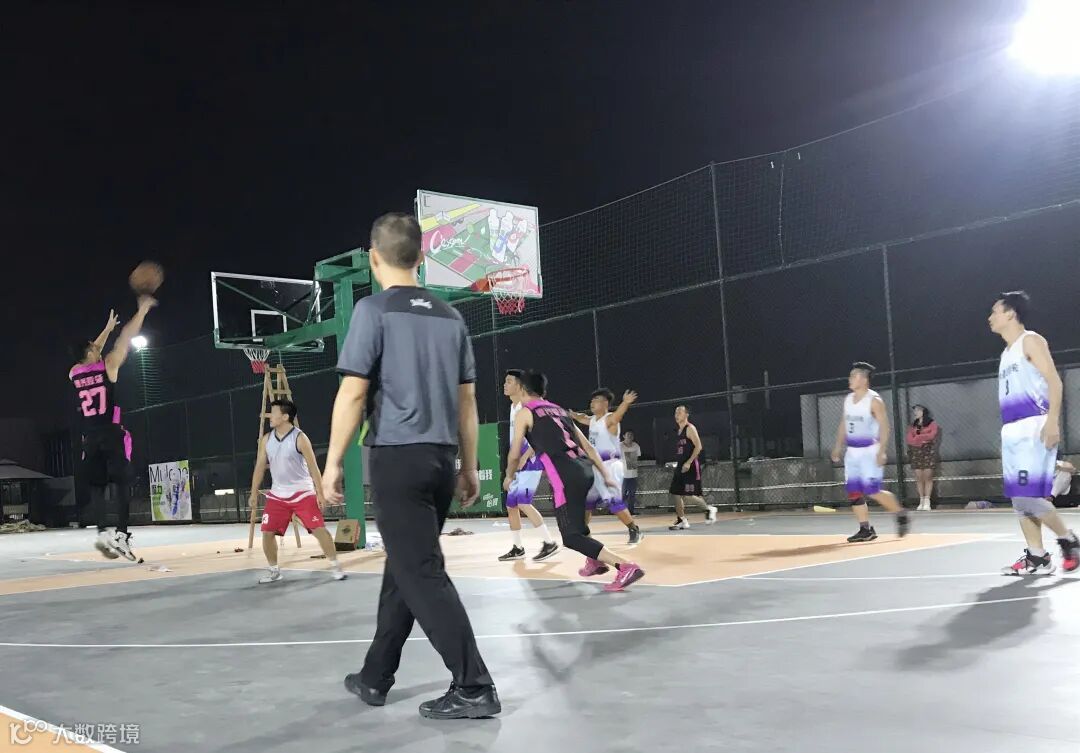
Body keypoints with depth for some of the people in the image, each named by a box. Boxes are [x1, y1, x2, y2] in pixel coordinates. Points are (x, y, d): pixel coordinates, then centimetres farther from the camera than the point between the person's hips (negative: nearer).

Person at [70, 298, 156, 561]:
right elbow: (126, 339, 4)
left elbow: (91, 356, 31)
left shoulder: (74, 373, 12)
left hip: (90, 439, 5)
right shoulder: (107, 366, -1)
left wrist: (107, 329, 42)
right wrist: (143, 310, 14)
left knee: (97, 486, 7)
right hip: (112, 434, -5)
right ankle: (118, 533, -19)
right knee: (120, 483, -7)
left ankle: (104, 531, -4)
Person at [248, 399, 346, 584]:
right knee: (267, 532, 0)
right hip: (278, 494, 5)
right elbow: (260, 467, 9)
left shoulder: (300, 438, -13)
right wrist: (254, 493, 6)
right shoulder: (266, 439, 3)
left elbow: (313, 467, -11)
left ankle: (335, 566, 0)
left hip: (302, 492, -5)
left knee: (319, 529, -10)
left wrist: (320, 493, -14)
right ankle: (274, 571, 16)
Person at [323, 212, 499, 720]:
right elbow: (467, 400, 13)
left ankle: (474, 688, -4)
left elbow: (353, 393, -10)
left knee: (423, 574, -3)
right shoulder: (450, 317, 12)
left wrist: (333, 463, -4)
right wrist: (469, 467, 18)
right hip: (440, 458, 7)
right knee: (404, 568, 15)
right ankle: (375, 678, 26)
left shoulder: (374, 309, -5)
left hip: (398, 456, -7)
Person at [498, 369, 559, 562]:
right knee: (511, 505, 10)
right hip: (519, 462, 10)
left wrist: (525, 457, -24)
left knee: (523, 503, -18)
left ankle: (550, 543, -11)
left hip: (530, 460, -10)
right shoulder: (513, 406, 16)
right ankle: (517, 548, 19)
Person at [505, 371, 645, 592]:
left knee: (573, 537, -5)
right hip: (585, 469, 7)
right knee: (574, 514, 34)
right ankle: (594, 561, 32)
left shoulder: (524, 413, 8)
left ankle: (626, 568, -21)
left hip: (567, 475, -7)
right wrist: (606, 474, 22)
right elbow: (587, 446, 22)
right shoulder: (560, 410, 26)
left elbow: (515, 455, 11)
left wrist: (509, 476, 30)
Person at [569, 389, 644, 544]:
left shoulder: (610, 419, -13)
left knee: (614, 502, -16)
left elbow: (619, 413, -35)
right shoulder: (592, 420, 13)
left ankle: (635, 531, -6)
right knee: (585, 501, 14)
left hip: (609, 465, -9)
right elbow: (580, 417, 35)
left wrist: (626, 403, -56)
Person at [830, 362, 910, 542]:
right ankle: (865, 530, 9)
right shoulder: (848, 400, 10)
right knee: (853, 491, 2)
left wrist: (882, 451, -23)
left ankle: (901, 513, 11)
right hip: (852, 451, 7)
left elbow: (884, 426, -15)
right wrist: (838, 446, 13)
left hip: (870, 451, -7)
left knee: (872, 491, -12)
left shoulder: (874, 400, -11)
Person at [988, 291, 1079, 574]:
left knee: (1031, 494, -14)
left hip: (1034, 426, -9)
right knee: (1019, 498, 4)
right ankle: (1037, 557, 7)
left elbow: (1054, 381, -13)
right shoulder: (1007, 352, 22)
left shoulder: (1030, 340, -3)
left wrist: (1052, 420, -23)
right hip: (1012, 430, 9)